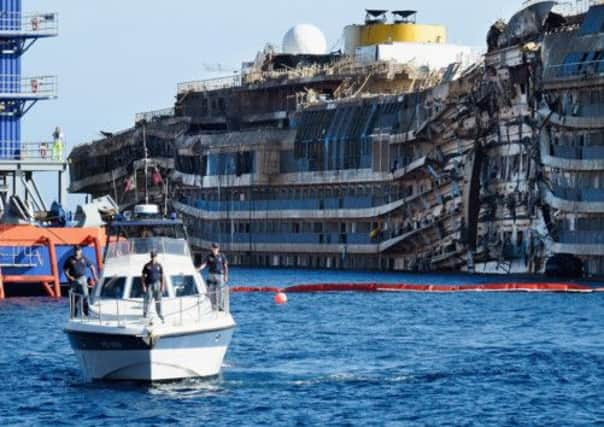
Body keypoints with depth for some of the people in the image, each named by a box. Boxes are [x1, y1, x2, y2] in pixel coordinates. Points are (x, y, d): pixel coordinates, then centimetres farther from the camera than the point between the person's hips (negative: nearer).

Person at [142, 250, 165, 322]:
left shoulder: (159, 266, 6)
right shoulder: (147, 266, 0)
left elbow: (162, 276, 9)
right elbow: (143, 276, 2)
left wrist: (162, 286, 2)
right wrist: (144, 286, -6)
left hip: (157, 284, 2)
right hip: (149, 285, -2)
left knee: (158, 300, 5)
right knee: (148, 300, -7)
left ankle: (160, 314, 14)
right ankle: (145, 314, -3)